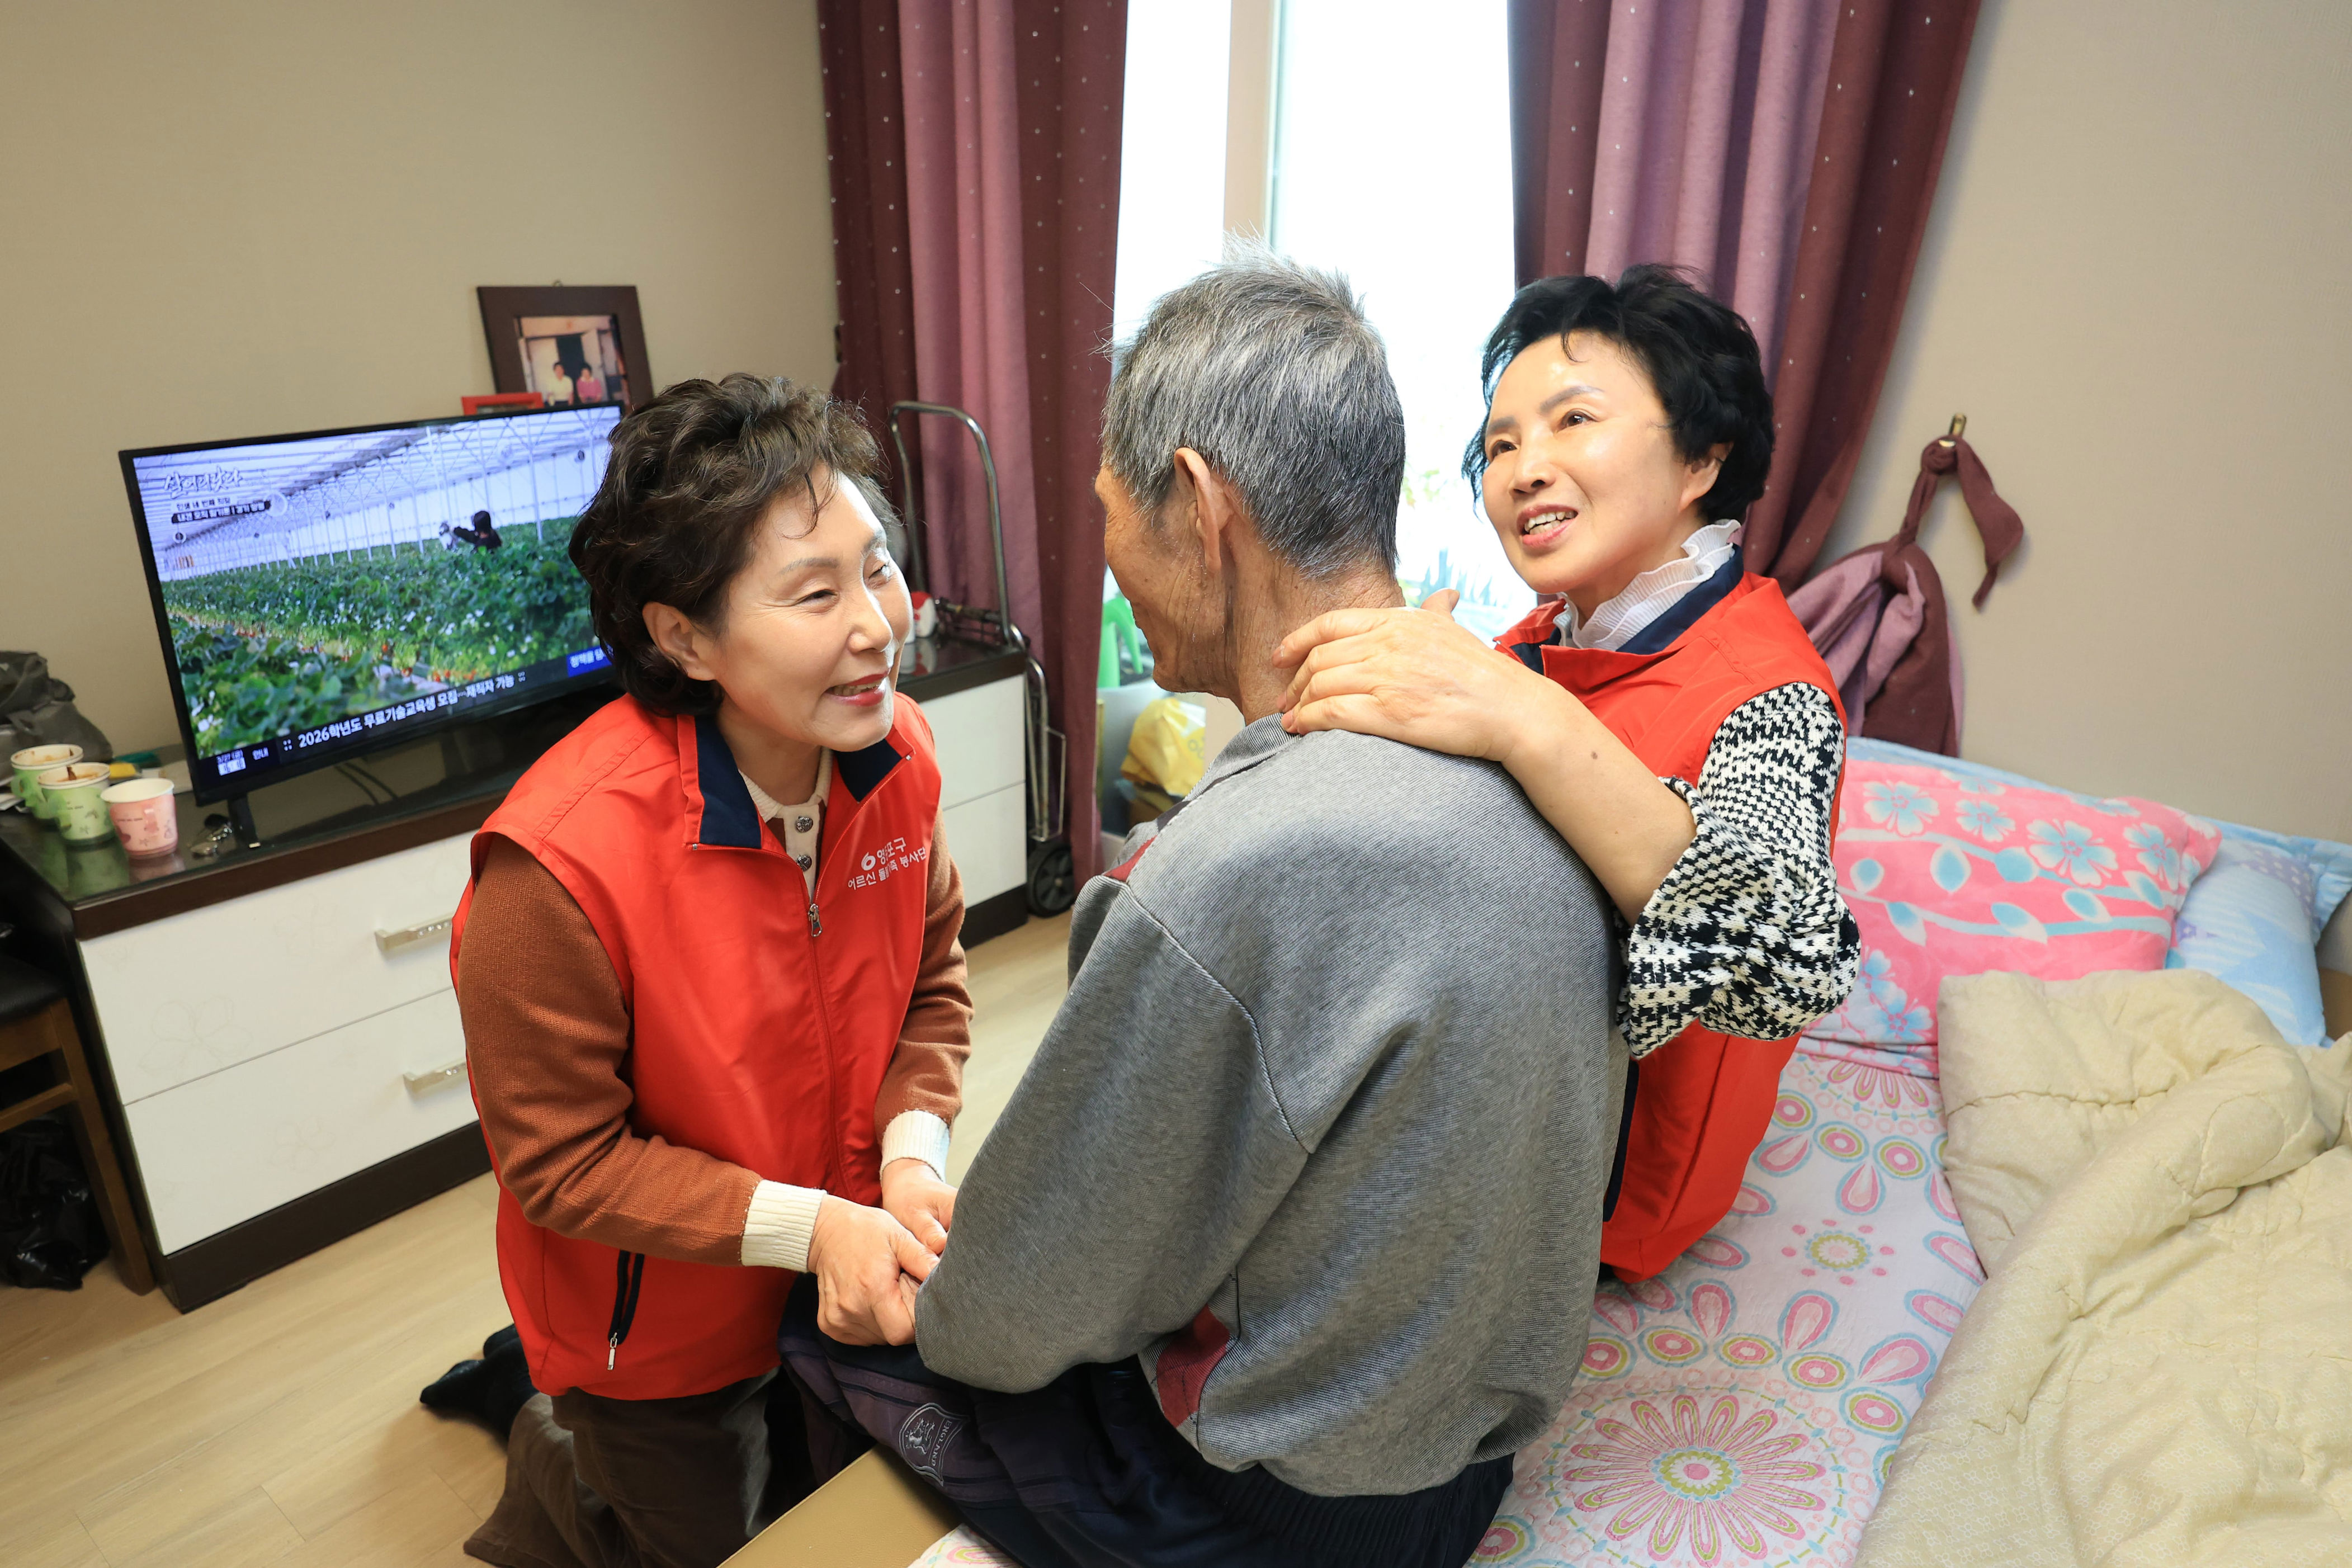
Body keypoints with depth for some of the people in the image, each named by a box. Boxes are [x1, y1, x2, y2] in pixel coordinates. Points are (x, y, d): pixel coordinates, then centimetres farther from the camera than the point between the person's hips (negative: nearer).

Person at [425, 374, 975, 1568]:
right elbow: (561, 1161, -22)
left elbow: (930, 982, -5)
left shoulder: (892, 753, -18)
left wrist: (912, 1152, -21)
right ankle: (549, 1444, 47)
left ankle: (537, 1384, 49)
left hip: (838, 1269, 5)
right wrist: (807, 1226, -29)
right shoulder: (559, 862, -34)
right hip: (660, 1322, -5)